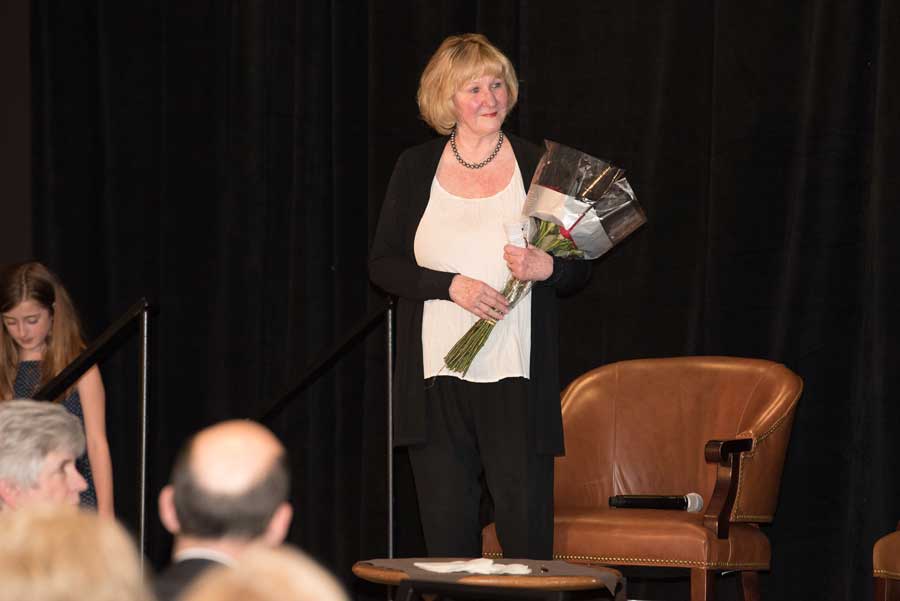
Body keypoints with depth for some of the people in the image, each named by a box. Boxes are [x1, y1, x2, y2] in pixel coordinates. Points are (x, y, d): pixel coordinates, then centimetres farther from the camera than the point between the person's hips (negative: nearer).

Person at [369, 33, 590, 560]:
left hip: (517, 378, -1)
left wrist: (546, 267, -14)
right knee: (447, 535, 3)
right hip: (436, 378, 1)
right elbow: (383, 264, 5)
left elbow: (582, 269, 9)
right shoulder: (417, 169, 8)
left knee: (527, 530, -5)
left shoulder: (538, 167, 6)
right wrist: (451, 285, -11)